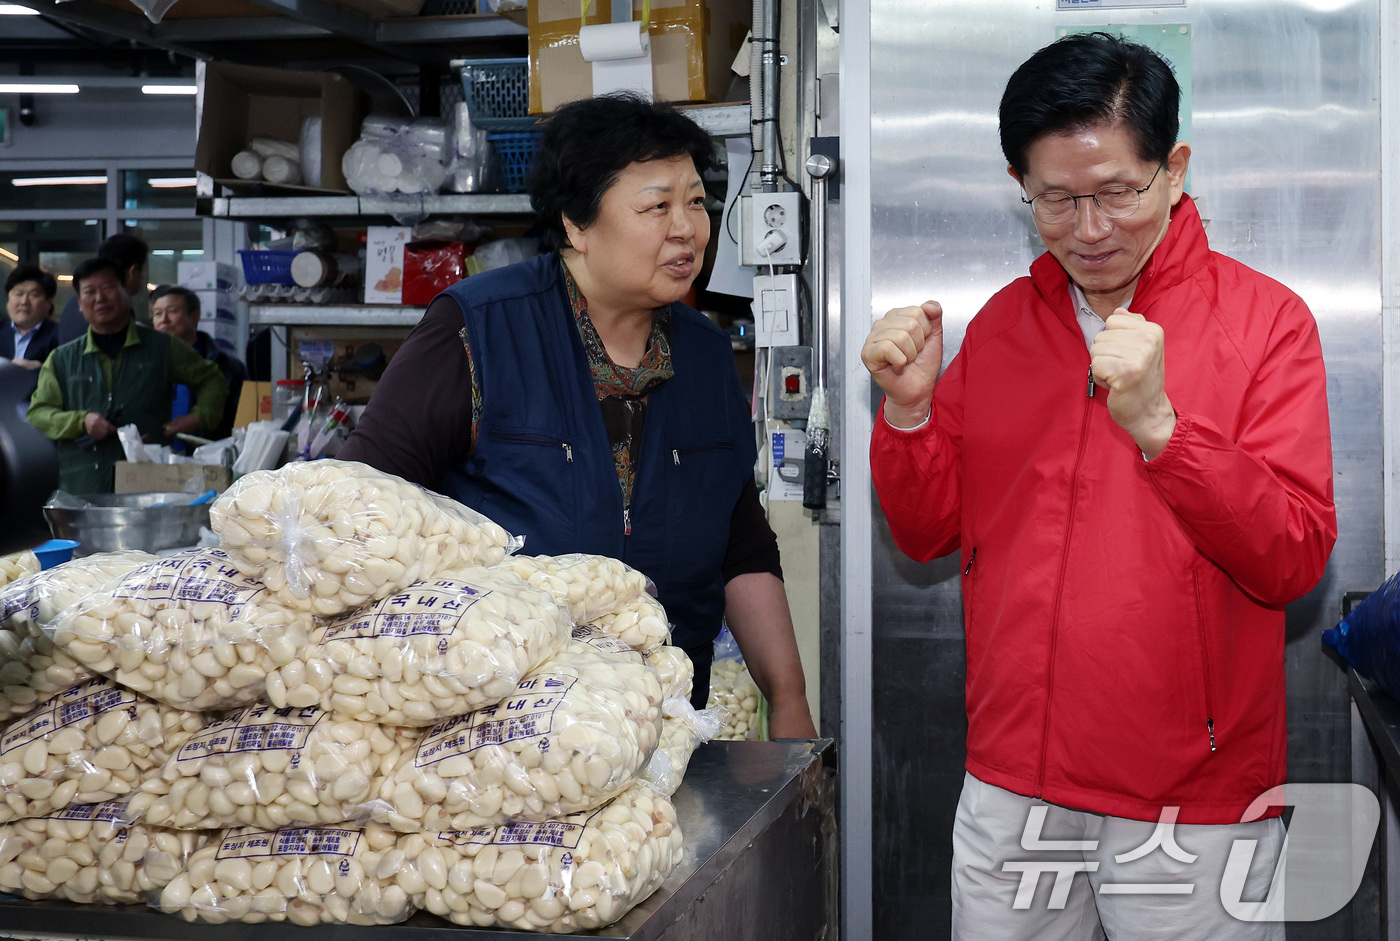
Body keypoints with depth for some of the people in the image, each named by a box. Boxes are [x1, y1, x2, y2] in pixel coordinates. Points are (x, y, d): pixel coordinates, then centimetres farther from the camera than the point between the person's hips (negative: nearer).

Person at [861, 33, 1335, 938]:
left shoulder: (1264, 317, -7)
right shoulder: (1000, 321, 6)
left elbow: (1294, 563, -14)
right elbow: (930, 532, 8)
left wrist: (1158, 423, -26)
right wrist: (909, 407, -9)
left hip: (1194, 799, -3)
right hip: (1008, 780, 4)